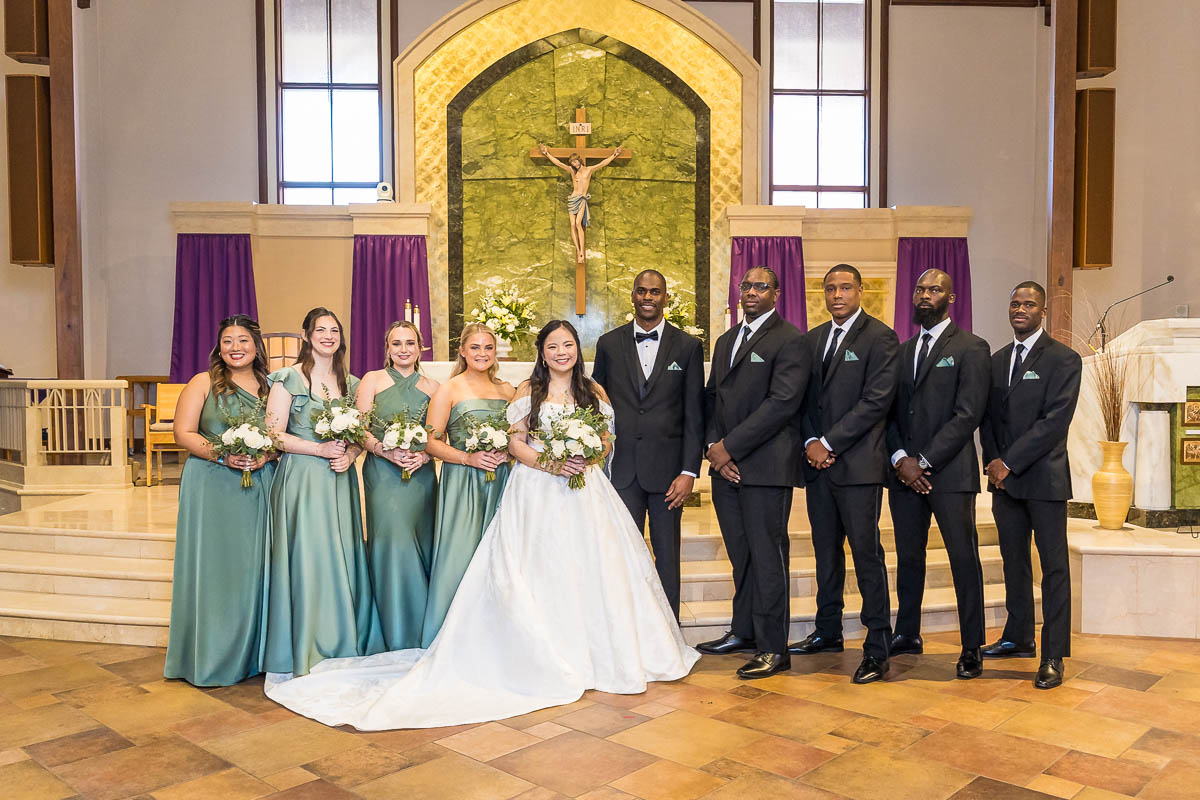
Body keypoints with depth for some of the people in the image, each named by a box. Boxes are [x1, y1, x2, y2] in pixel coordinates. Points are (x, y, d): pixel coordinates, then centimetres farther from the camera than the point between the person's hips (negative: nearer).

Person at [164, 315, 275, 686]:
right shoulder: (203, 383, 4)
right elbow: (183, 433, -2)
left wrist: (264, 455, -10)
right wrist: (220, 454, -16)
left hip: (260, 486, 3)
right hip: (211, 487, -2)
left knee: (253, 567, 4)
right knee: (213, 565, -2)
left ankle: (251, 654, 16)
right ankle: (210, 659, 8)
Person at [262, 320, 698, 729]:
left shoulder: (594, 391, 10)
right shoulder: (528, 391, 3)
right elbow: (516, 444, -1)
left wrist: (587, 457, -10)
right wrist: (550, 463, -16)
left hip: (584, 489, 3)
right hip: (537, 491, -2)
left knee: (591, 565, 2)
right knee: (540, 571, -3)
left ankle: (597, 652, 16)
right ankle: (547, 656, 7)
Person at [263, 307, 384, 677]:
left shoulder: (350, 382, 13)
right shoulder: (289, 379, -2)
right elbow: (275, 435, -7)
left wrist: (349, 455, -5)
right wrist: (319, 449, -16)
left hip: (339, 481, 5)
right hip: (301, 479, -4)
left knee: (342, 559, 6)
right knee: (305, 559, -4)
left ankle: (343, 647, 18)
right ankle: (304, 653, 6)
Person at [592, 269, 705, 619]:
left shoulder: (688, 346, 4)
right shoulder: (609, 344, 7)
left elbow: (694, 415, 1)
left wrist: (689, 472, -5)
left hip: (667, 467, -1)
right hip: (621, 468, 1)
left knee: (667, 554, 7)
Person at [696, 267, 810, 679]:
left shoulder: (789, 340, -6)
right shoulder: (726, 341, 20)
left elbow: (782, 402, -16)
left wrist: (731, 446, -15)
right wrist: (714, 447, 0)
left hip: (766, 467, -7)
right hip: (726, 466, 7)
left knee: (768, 556, -2)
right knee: (740, 554, 14)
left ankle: (773, 648, 6)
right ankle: (744, 632, 26)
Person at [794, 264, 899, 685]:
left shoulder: (880, 337, -4)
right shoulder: (813, 339, 16)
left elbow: (876, 400, -12)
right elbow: (805, 397, 14)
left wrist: (830, 443, -13)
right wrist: (810, 442, -3)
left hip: (858, 463, -6)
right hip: (818, 461, 6)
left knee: (866, 553, -4)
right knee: (826, 550, 14)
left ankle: (877, 647, 3)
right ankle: (828, 632, 26)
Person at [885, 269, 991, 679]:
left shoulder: (971, 349, -3)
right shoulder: (903, 350, 16)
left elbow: (967, 415, -12)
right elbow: (890, 411, 10)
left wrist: (924, 461, -14)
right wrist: (900, 458, -6)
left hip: (949, 472, -5)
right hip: (904, 472, 6)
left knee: (964, 559, 0)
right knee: (908, 556, 13)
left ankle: (972, 648, 10)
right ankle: (908, 633, 26)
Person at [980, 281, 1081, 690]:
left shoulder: (1063, 360, -6)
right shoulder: (997, 360, 13)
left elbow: (1055, 421, -15)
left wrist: (1009, 463, -17)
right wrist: (993, 462, -2)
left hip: (1044, 478, -6)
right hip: (1004, 477, 6)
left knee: (1054, 566, -1)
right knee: (1014, 561, 13)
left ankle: (1053, 655, 4)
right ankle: (1018, 638, 25)